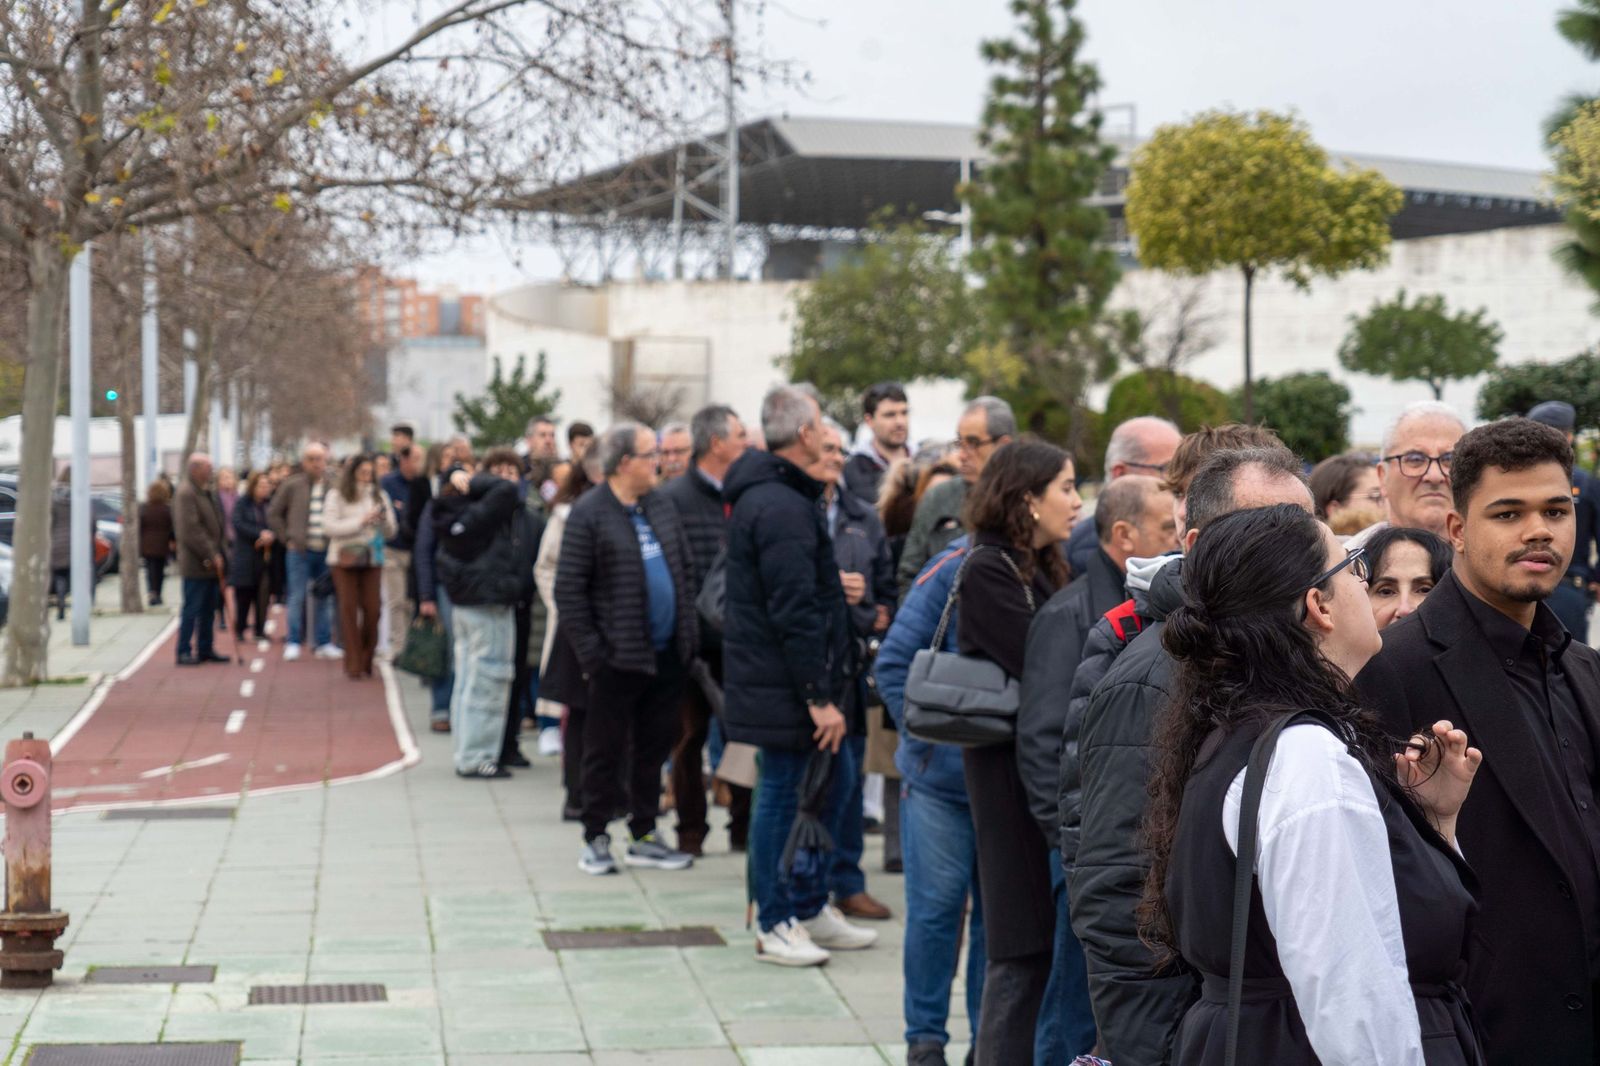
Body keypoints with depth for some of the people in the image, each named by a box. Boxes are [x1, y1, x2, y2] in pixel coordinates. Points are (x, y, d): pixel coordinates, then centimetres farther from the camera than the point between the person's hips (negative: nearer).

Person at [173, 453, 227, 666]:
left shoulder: (207, 492, 17)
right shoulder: (186, 492, -15)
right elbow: (191, 530, -21)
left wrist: (217, 554, 10)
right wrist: (211, 555, -19)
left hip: (210, 562, 9)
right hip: (196, 564, -9)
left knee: (209, 609, 12)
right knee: (192, 608, -5)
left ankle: (205, 649, 19)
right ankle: (184, 652, 0)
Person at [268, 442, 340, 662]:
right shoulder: (292, 486, -1)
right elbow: (273, 513, 6)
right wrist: (286, 538, 1)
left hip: (327, 551, 2)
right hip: (300, 550, -2)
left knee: (324, 598, 8)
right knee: (297, 597, -1)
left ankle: (324, 643, 15)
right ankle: (293, 643, 6)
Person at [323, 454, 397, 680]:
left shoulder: (380, 496, 6)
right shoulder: (336, 497, 0)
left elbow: (390, 532, 7)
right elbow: (330, 526, -11)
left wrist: (384, 518, -15)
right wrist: (361, 521, -15)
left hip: (372, 560, 2)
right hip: (345, 559, -2)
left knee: (372, 609, -3)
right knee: (349, 609, -2)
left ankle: (366, 661, 12)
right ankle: (353, 664, 2)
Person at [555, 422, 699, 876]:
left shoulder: (662, 509, 11)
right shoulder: (588, 515, -10)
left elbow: (686, 570, 17)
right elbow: (569, 590, -11)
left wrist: (688, 631, 9)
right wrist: (590, 651, -14)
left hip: (667, 653, 6)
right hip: (619, 657, -6)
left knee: (654, 748, 12)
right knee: (606, 752, 3)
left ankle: (644, 837, 22)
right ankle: (595, 839, 14)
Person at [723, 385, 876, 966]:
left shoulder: (763, 495, 14)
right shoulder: (782, 507, -20)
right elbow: (795, 613, -23)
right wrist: (820, 698, -22)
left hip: (780, 681, 10)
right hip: (783, 688, -10)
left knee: (830, 784, 16)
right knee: (782, 794, 0)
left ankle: (810, 908, 26)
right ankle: (775, 926, 10)